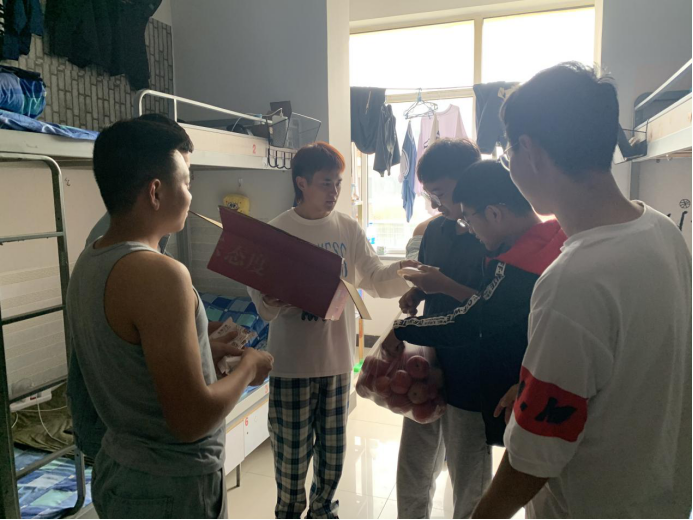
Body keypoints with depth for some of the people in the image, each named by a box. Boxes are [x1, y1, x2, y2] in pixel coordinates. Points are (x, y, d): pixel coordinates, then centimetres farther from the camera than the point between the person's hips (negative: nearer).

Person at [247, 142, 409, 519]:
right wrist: (269, 305, -30)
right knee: (292, 450, 11)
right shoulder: (277, 231, -8)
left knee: (334, 446, 18)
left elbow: (377, 281, 0)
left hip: (339, 358, 3)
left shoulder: (349, 229, 2)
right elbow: (260, 294, -8)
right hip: (293, 361, -3)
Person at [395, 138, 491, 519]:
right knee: (412, 475, 21)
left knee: (469, 488, 14)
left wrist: (444, 284, -24)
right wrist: (415, 293, -3)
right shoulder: (435, 229, 6)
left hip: (469, 378, -6)